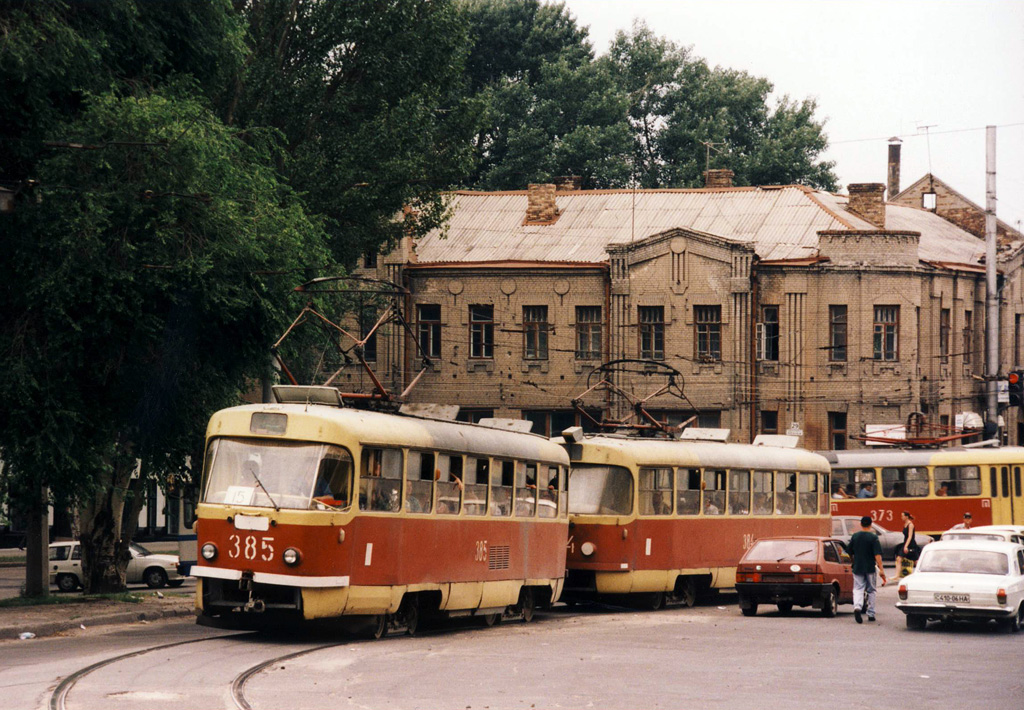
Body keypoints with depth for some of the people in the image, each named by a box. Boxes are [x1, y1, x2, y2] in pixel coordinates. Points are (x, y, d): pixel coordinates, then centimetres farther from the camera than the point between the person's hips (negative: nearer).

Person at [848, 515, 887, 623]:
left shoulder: (855, 536, 3)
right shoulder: (873, 537, -8)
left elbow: (849, 552, 10)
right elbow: (877, 555, -14)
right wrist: (881, 569, -15)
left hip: (857, 568, 2)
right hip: (870, 568, -2)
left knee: (858, 589, -1)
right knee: (871, 591, 12)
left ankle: (857, 607, -29)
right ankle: (871, 614, 17)